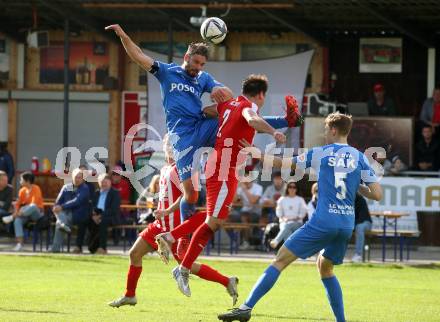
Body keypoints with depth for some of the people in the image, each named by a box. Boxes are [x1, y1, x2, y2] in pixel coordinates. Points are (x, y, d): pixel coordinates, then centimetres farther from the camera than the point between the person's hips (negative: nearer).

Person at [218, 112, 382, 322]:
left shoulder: (320, 153, 1)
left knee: (281, 260, -3)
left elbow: (283, 164, 11)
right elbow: (377, 195, 2)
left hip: (323, 222, -5)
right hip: (347, 225, 5)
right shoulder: (360, 158, 7)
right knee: (325, 268, 26)